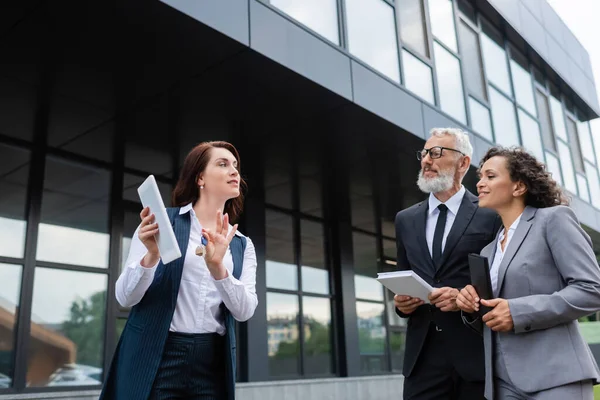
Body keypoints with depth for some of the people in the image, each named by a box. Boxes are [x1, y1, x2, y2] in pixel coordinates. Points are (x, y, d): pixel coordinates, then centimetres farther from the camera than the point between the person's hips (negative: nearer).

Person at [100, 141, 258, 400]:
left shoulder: (243, 245, 9)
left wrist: (218, 268, -21)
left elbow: (245, 310, -5)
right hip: (156, 359, -3)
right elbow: (125, 297, -5)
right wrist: (151, 256, -23)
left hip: (213, 364, 3)